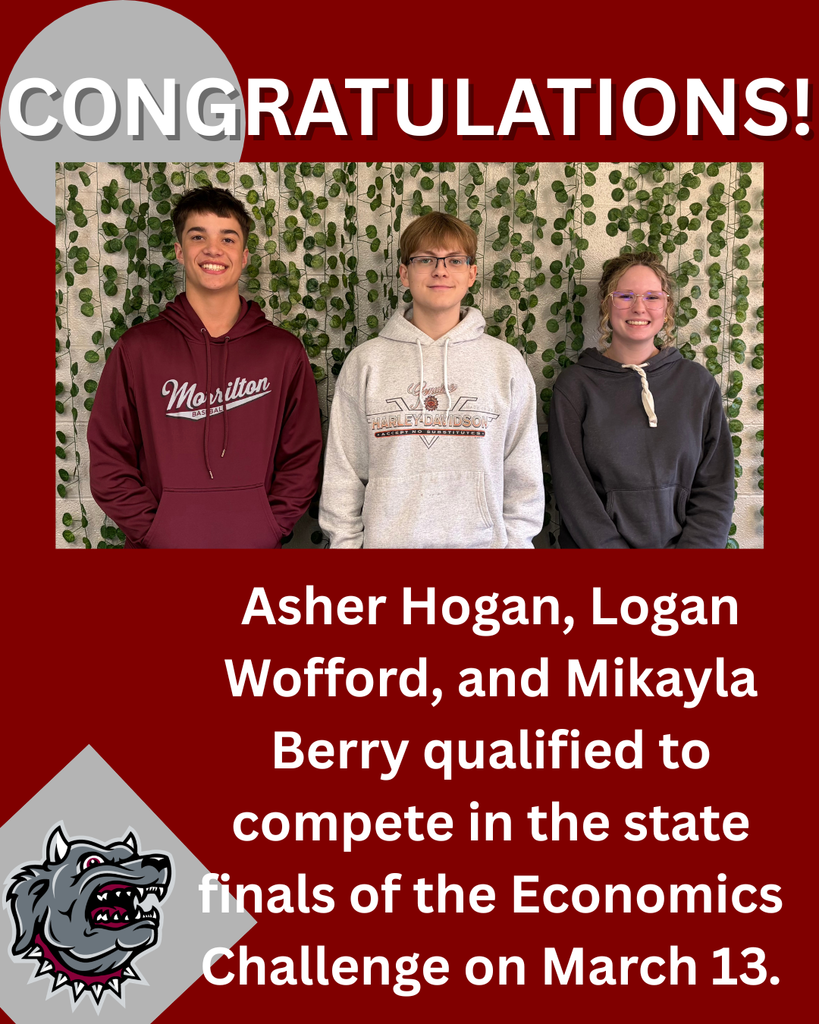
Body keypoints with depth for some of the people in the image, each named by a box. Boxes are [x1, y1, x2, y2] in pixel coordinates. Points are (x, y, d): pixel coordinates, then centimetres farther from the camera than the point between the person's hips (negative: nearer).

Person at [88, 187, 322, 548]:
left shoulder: (284, 352, 2)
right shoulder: (136, 349, -1)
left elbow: (302, 460, 2)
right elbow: (108, 462, -3)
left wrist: (268, 530, -9)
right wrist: (157, 532, -12)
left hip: (256, 544, 1)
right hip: (159, 545, 0)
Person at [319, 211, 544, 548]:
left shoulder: (506, 362, 3)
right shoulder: (365, 362, 1)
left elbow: (523, 477, 4)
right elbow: (342, 474, 2)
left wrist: (515, 541, -2)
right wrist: (345, 542, -3)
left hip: (481, 539, 1)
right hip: (386, 538, 0)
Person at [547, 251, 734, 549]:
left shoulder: (699, 383, 10)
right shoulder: (575, 384, 4)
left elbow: (715, 490, 7)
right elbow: (573, 490, -3)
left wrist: (692, 546, -7)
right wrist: (616, 554, -12)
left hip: (681, 541, 2)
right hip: (593, 542, -1)